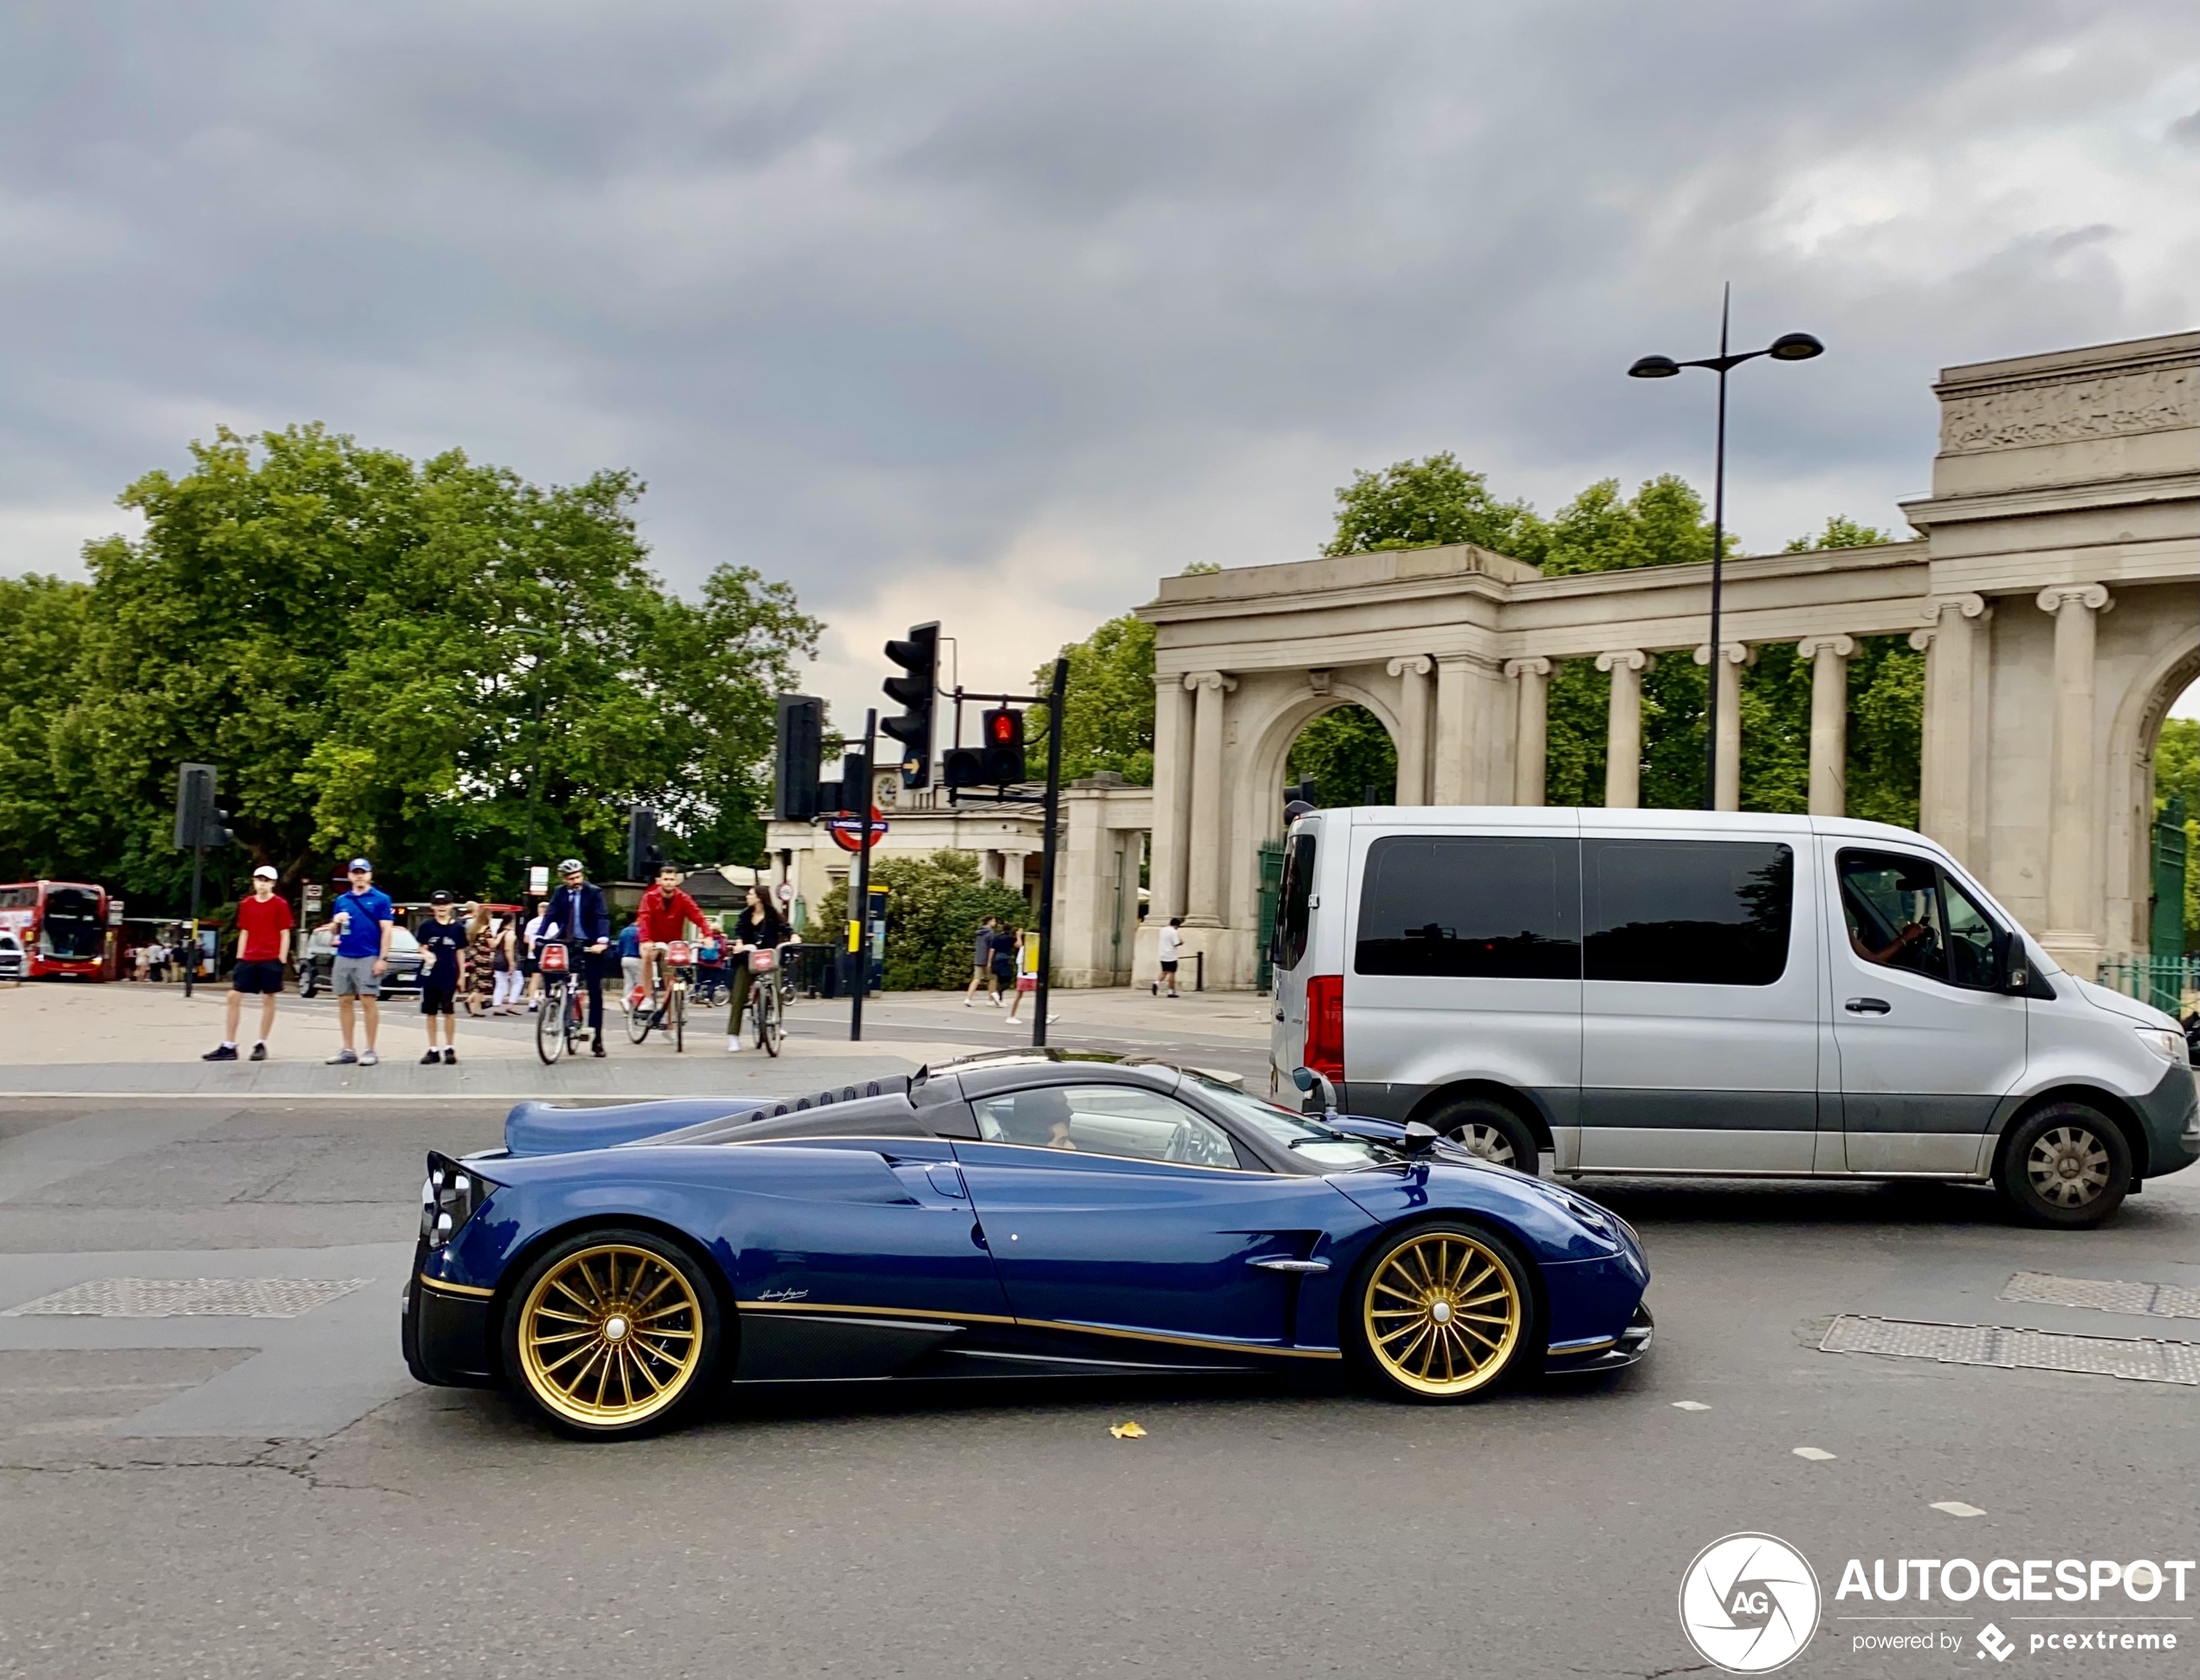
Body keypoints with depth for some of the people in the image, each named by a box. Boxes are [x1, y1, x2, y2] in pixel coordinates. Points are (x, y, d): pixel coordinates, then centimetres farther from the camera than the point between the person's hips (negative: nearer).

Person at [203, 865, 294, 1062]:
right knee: (234, 997, -1)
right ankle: (228, 1046, 3)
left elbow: (285, 934, -3)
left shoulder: (280, 904, -2)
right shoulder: (246, 904, 10)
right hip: (249, 959, 4)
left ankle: (261, 1045, 11)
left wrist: (281, 960, -9)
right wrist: (239, 958, 8)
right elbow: (244, 932, 14)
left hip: (271, 959, -4)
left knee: (268, 999, 2)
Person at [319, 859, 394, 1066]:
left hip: (368, 958, -5)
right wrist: (335, 922, -5)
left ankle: (370, 1050, 0)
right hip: (343, 957, 5)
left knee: (368, 1002, -5)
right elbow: (334, 930, 19)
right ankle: (347, 1050, 13)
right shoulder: (341, 900, 15)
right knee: (344, 1002, 6)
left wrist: (383, 958, -13)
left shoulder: (381, 899, 0)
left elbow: (386, 930, -5)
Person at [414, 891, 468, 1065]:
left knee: (448, 1011, 1)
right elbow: (422, 947, 7)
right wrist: (426, 954, -16)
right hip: (430, 975, 1)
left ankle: (449, 1048, 10)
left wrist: (462, 975, 2)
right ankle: (432, 1050, 13)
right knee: (430, 1013, 6)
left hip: (450, 976, -1)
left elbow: (460, 952, 4)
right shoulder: (427, 926, 0)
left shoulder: (458, 927, 0)